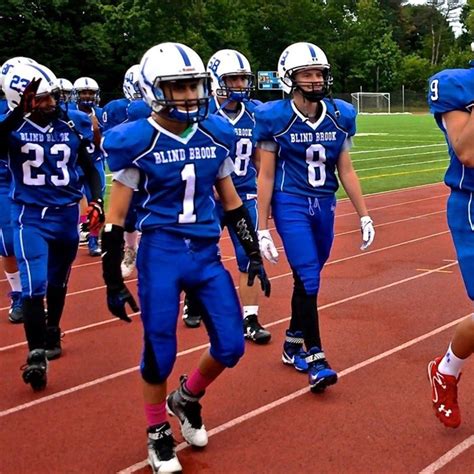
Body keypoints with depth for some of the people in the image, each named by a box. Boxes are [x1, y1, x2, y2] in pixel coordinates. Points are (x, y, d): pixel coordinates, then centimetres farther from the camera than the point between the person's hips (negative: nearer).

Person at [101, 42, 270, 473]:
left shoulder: (217, 135, 3)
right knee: (160, 350, 3)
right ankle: (158, 433, 28)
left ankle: (187, 399, 36)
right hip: (161, 254, -4)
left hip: (207, 253, 5)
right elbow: (115, 218, -5)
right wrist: (113, 281, -5)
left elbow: (232, 202, 14)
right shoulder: (136, 142, -9)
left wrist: (254, 255, 13)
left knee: (231, 346, 6)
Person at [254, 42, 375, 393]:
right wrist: (263, 229, -5)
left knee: (308, 277, 12)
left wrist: (364, 216, 7)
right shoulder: (274, 118, -9)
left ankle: (293, 344, 30)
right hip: (291, 205, -4)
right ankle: (316, 359, -1)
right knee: (308, 280, -10)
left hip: (325, 205, 5)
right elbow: (266, 175, -5)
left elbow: (346, 170, 8)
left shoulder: (340, 116, 2)